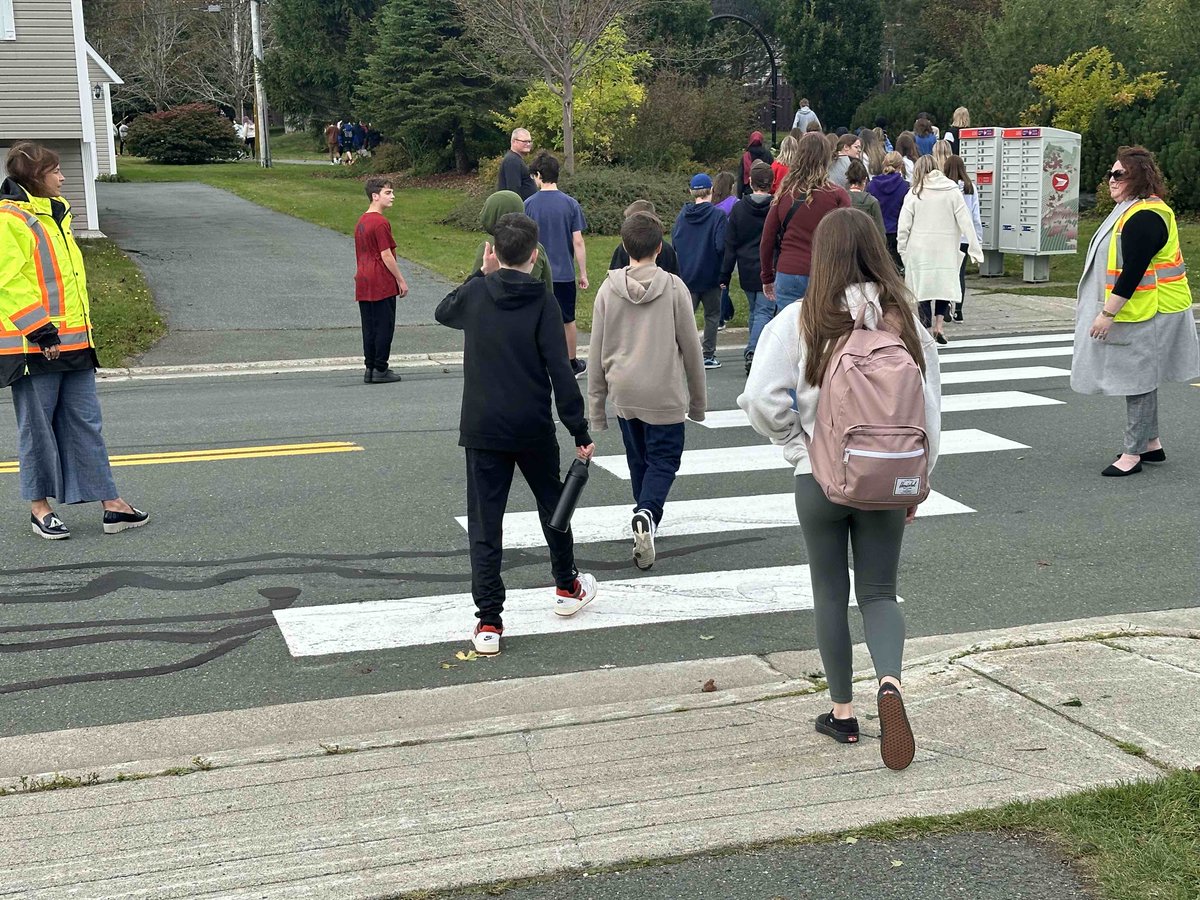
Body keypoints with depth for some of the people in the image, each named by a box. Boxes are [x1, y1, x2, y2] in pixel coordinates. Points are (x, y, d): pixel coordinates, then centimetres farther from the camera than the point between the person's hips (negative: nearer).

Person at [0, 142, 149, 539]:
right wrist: (39, 330, -21)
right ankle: (39, 506, 18)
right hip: (34, 344, -8)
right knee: (37, 425, 4)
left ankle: (110, 503, 13)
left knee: (84, 421, 9)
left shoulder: (55, 213, 16)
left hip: (72, 340, 8)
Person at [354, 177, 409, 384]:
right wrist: (401, 280, -9)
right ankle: (380, 370, 2)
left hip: (363, 282, 8)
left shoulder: (361, 221, 12)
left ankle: (370, 368, 13)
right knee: (384, 326, -1)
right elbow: (386, 255, -16)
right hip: (382, 283, -8)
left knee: (369, 327, 10)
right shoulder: (381, 222, -15)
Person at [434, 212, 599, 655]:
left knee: (484, 522, 3)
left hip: (481, 428, 1)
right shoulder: (542, 302, -10)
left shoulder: (475, 294, -3)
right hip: (533, 429, -1)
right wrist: (580, 432, -9)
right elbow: (560, 370, -14)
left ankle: (489, 622, -2)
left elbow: (443, 312, 22)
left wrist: (481, 273, 22)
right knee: (552, 502, 22)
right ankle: (567, 587, 40)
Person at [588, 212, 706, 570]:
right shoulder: (674, 287, -8)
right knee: (664, 458, 5)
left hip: (623, 393, 3)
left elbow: (597, 353, 1)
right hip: (665, 394, -3)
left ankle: (646, 519, 28)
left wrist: (595, 405, 9)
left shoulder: (608, 289, -1)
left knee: (638, 458, 20)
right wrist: (697, 399, 9)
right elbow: (691, 348, -3)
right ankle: (647, 514, -19)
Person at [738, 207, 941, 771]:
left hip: (820, 479, -1)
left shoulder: (799, 322, -10)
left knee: (831, 594, 14)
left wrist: (798, 445, -2)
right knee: (879, 593, 12)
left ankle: (843, 711, 22)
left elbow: (761, 398, -18)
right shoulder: (903, 321, -4)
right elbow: (928, 408, -1)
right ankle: (889, 682, -14)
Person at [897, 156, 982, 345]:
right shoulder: (952, 191, 2)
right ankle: (938, 326, 2)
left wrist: (902, 249, 7)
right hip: (946, 250, 1)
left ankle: (924, 326, -2)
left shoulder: (915, 193, -2)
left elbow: (903, 225, -3)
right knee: (944, 285, 12)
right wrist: (974, 248, 1)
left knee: (922, 288, 4)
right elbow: (965, 221, 0)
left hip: (919, 251, -1)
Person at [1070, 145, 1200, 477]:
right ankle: (1151, 443, 28)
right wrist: (1106, 309, 23)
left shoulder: (1143, 217, -21)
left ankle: (1133, 453, 2)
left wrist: (1108, 313, -24)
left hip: (1146, 313, -11)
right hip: (1140, 312, 11)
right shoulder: (1131, 210, 13)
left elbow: (1132, 272, -26)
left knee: (1138, 379, -5)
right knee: (1141, 377, 17)